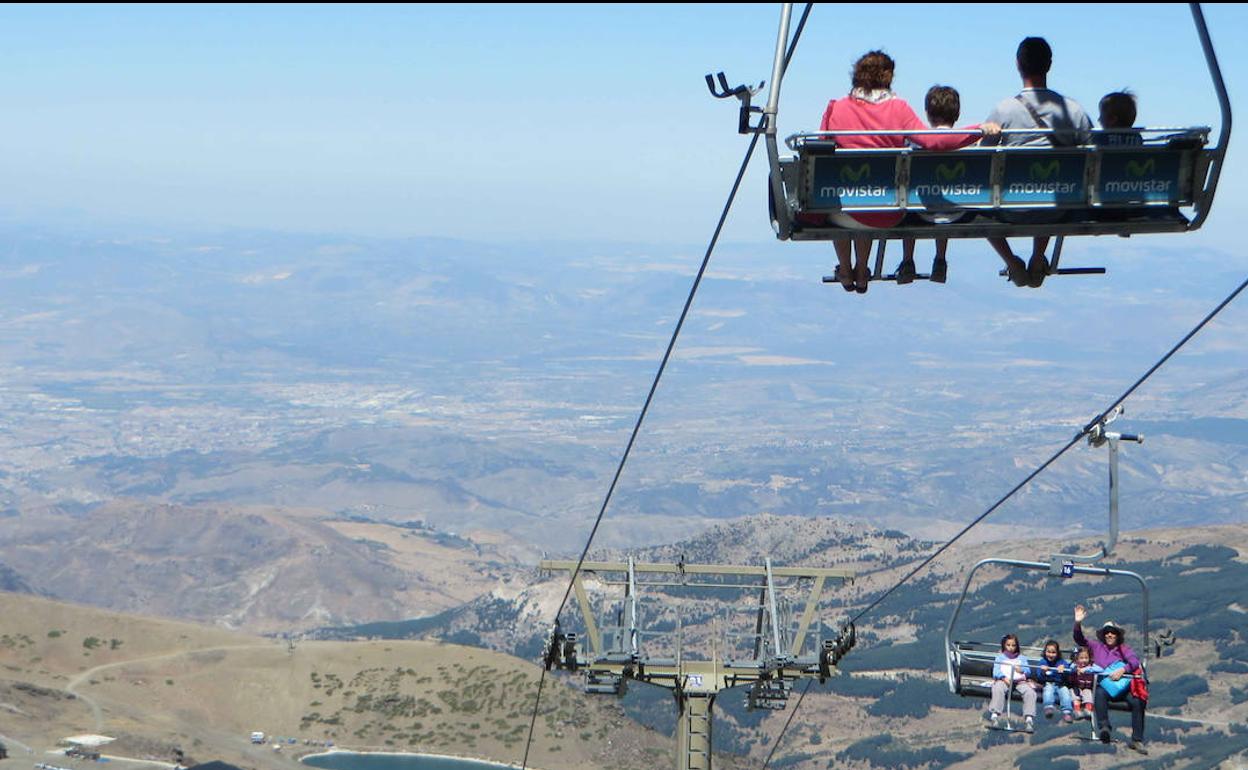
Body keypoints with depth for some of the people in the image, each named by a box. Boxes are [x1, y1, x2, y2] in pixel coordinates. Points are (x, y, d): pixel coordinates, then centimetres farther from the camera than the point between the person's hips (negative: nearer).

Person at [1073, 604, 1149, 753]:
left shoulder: (1123, 649, 19)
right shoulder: (1096, 647, 23)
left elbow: (1135, 661, 2)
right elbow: (1079, 639, 16)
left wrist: (1122, 670, -19)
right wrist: (1078, 623, -1)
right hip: (1103, 684, 0)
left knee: (1137, 701, -28)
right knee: (1099, 693, -39)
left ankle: (1137, 740, -25)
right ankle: (1104, 727, -49)